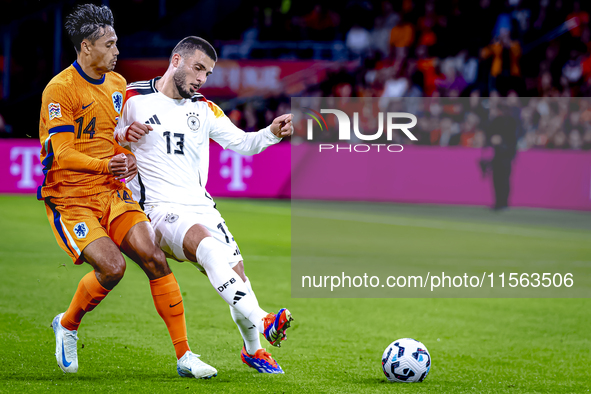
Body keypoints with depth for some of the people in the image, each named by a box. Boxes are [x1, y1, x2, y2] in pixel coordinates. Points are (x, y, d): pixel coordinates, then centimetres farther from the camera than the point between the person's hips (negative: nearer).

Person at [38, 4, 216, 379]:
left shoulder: (118, 84, 11)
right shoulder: (60, 89, -11)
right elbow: (62, 153, -16)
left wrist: (129, 159, 0)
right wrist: (105, 165, -28)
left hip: (113, 193, 6)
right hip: (70, 199, -6)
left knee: (155, 259, -11)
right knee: (112, 266, -24)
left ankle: (185, 356, -6)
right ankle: (67, 325, 5)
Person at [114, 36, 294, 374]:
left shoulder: (203, 108, 14)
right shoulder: (134, 99, 0)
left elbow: (241, 143, 10)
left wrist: (272, 133, -9)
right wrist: (124, 134, -16)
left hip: (200, 207, 6)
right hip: (158, 208, -6)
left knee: (235, 268, -4)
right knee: (208, 246, -32)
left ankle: (254, 350, 19)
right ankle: (260, 323, -43)